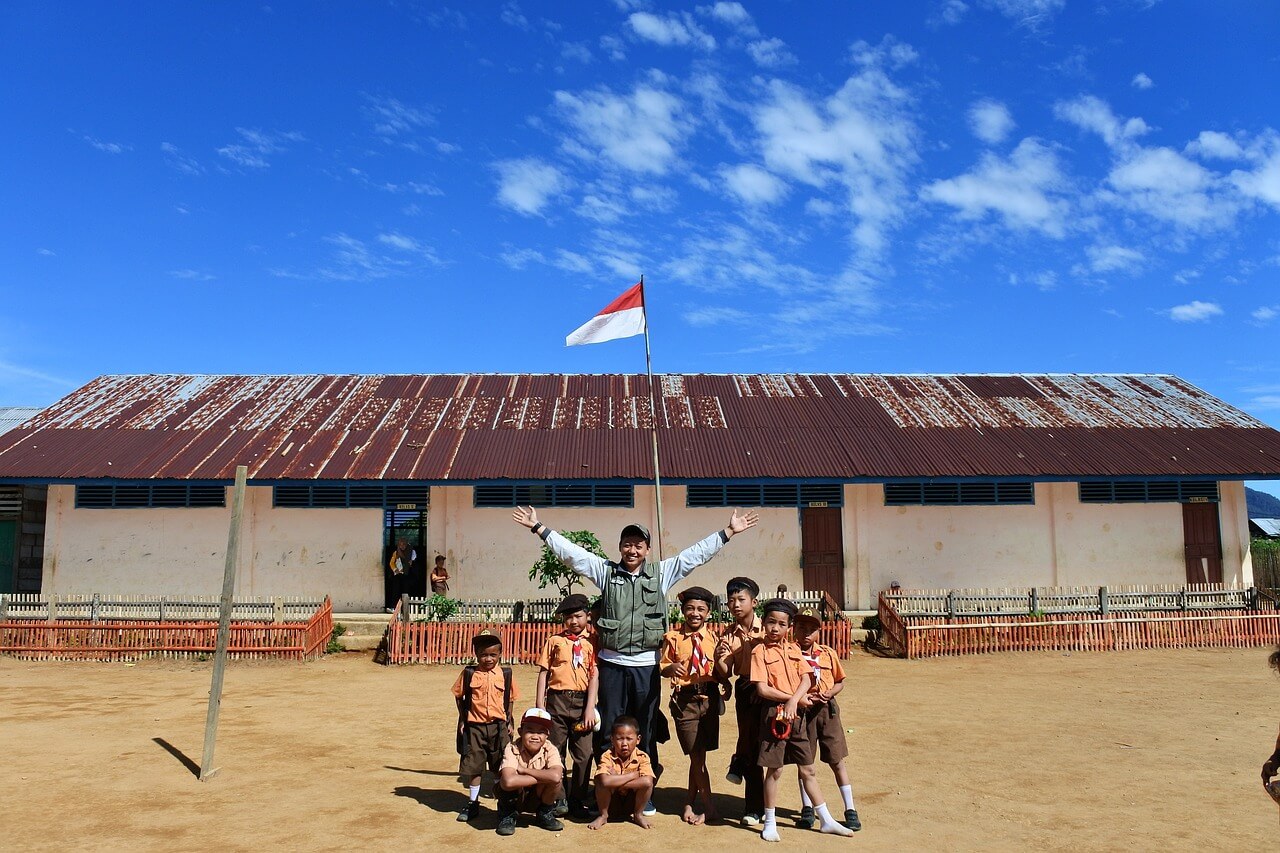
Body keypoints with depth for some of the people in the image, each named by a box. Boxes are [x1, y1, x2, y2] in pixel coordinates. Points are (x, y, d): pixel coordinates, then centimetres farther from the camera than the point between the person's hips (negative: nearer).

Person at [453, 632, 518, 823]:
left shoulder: (505, 674, -1)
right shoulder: (468, 674, -4)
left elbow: (510, 700, 8)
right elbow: (459, 697, 5)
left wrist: (508, 722, 4)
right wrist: (462, 720, 0)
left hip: (499, 726, 1)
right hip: (474, 726, 0)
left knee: (501, 768, 10)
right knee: (473, 766, 7)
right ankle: (473, 803, 22)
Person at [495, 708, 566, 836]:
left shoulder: (550, 750, -19)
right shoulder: (512, 749, -25)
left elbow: (556, 776, -40)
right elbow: (508, 781, -44)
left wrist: (523, 769, -32)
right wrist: (543, 777, -35)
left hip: (537, 798, 2)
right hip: (515, 797, -2)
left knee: (556, 778, -27)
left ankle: (544, 814, 2)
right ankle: (508, 816, -3)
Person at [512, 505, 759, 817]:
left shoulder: (662, 572, 6)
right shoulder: (606, 571, 5)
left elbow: (697, 553, 4)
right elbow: (569, 551, 2)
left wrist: (729, 531, 1)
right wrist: (538, 527, -2)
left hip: (647, 666, 0)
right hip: (612, 665, 0)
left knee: (645, 732, 9)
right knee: (609, 731, 8)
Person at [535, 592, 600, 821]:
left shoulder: (590, 644, 5)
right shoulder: (554, 641, 6)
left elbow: (594, 676, -1)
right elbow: (543, 672, 4)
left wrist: (590, 707, -10)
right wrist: (539, 705, -2)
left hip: (582, 701, 0)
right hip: (557, 700, 0)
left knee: (584, 755, 3)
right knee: (556, 752, 7)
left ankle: (578, 802, 14)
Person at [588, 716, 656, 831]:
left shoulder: (642, 757, -13)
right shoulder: (607, 757, -18)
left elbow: (648, 782, -30)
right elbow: (605, 781, -37)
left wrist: (617, 781, -28)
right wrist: (634, 775, -29)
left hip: (631, 803, 1)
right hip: (612, 804, -1)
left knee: (647, 782, -26)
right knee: (600, 782, -30)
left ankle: (638, 815, 1)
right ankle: (603, 816, -2)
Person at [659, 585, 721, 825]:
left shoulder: (713, 638, 4)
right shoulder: (673, 638, -1)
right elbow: (663, 668, 2)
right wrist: (671, 668, -19)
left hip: (709, 698, 2)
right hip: (685, 699, -2)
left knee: (699, 755, 10)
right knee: (696, 754, 0)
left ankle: (690, 803, 25)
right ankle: (709, 808, 11)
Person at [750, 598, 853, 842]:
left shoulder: (794, 649, 8)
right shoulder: (760, 651, -8)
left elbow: (805, 679, -1)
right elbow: (762, 689, -14)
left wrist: (794, 701, -18)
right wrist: (795, 698, -13)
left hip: (796, 714, 5)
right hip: (774, 714, -5)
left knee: (807, 769, 13)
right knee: (774, 770, 3)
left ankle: (827, 820, 21)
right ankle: (770, 823, 17)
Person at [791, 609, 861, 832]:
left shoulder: (828, 653, 3)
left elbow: (840, 682, 11)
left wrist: (829, 694, -8)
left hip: (827, 709, 1)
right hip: (801, 710, -1)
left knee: (837, 760, 4)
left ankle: (850, 810, 14)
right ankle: (807, 808, 24)